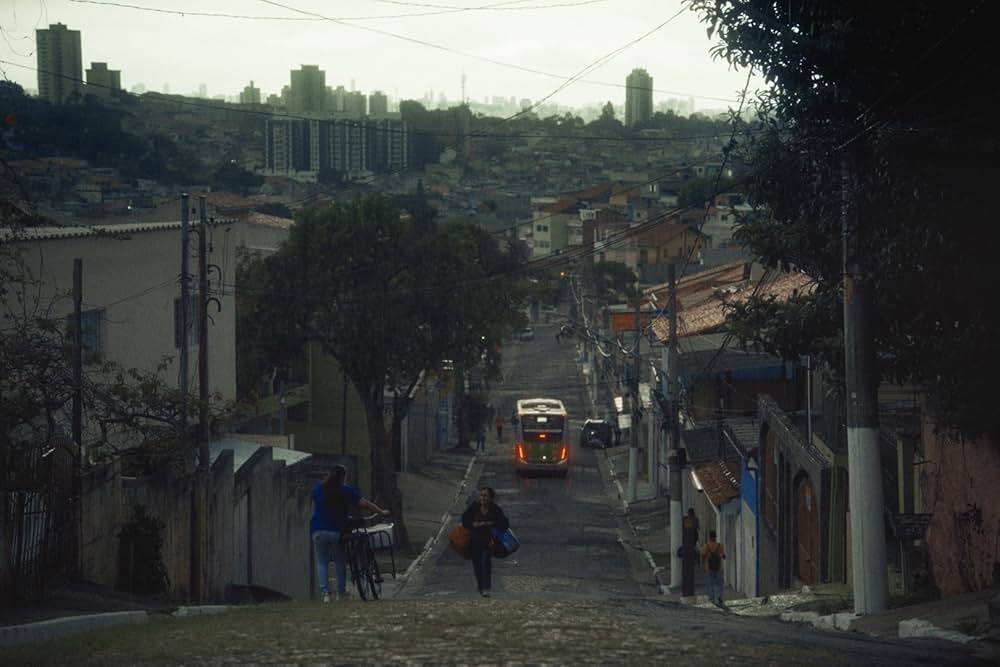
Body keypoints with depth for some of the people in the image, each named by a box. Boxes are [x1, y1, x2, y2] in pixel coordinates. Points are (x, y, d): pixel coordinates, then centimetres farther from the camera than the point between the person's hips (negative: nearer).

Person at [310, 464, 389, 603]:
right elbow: (365, 503, -3)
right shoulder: (346, 490, -3)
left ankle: (325, 593, -8)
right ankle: (341, 592, 19)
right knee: (340, 562, 15)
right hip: (337, 531, -1)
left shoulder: (317, 489, 5)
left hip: (318, 530, 1)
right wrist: (381, 512, 6)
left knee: (322, 563, 5)